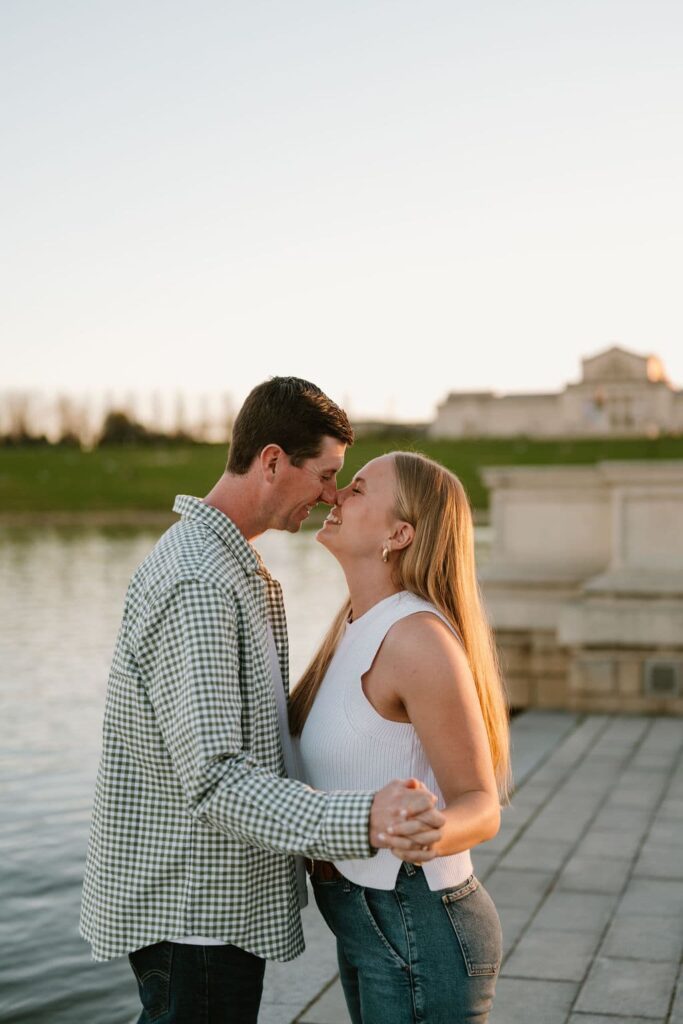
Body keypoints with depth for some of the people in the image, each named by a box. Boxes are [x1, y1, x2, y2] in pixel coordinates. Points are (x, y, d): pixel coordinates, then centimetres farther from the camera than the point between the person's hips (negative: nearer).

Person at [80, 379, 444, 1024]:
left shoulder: (234, 567, 11)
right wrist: (358, 821, -39)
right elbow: (214, 780, -29)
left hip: (216, 889, 10)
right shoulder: (194, 583, -24)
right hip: (192, 910, -10)